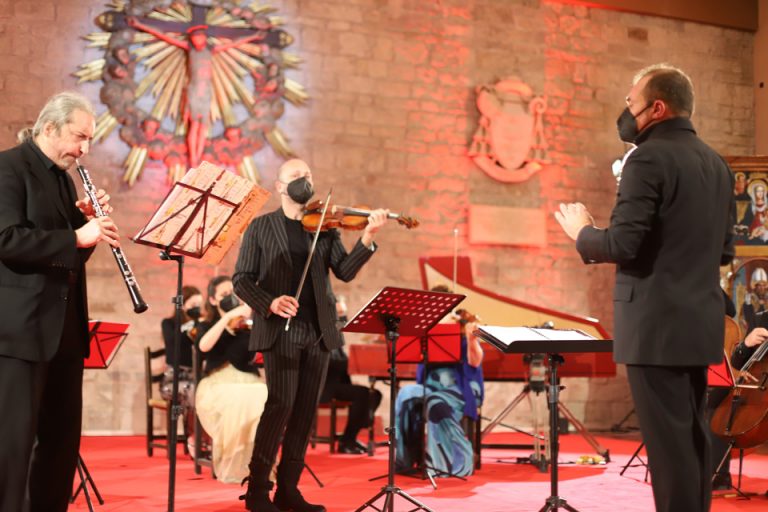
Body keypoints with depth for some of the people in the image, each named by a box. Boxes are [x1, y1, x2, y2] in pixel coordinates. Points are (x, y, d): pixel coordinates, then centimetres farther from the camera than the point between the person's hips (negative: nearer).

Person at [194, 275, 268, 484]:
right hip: (218, 385, -1)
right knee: (235, 402, -37)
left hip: (248, 382, 1)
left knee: (263, 401, -35)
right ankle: (231, 468, -24)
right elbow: (204, 346, -13)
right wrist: (229, 316, -19)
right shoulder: (207, 326, 12)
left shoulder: (249, 325, 14)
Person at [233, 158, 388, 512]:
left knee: (305, 411, 4)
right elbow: (241, 280, 0)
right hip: (280, 329, -4)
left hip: (318, 332, 4)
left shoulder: (326, 228, 13)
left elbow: (345, 271, -1)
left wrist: (368, 238, -17)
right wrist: (269, 303, -19)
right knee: (281, 404, -14)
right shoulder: (261, 227, 5)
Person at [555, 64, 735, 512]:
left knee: (668, 438, -3)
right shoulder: (717, 163, 12)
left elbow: (623, 245, -19)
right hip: (701, 322, 9)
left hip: (658, 323, -8)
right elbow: (724, 250, 16)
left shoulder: (650, 158, -14)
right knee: (692, 435, 15)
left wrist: (581, 231, -1)